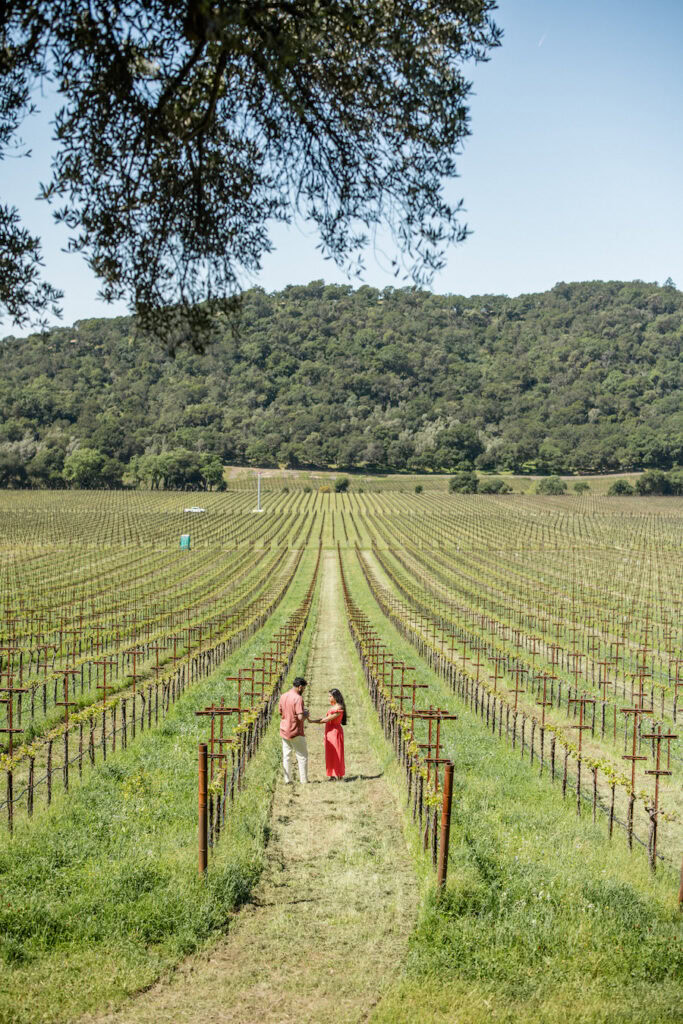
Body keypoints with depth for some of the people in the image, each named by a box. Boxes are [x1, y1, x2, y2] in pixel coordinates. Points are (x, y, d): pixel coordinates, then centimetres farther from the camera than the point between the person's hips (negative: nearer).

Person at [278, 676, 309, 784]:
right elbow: (300, 717, -25)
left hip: (284, 731, 6)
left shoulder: (283, 696, 4)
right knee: (302, 756, 6)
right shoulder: (298, 698, -19)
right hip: (296, 732, -6)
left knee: (286, 756, 11)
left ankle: (287, 780, 10)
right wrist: (306, 714, -3)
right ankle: (303, 780, 9)